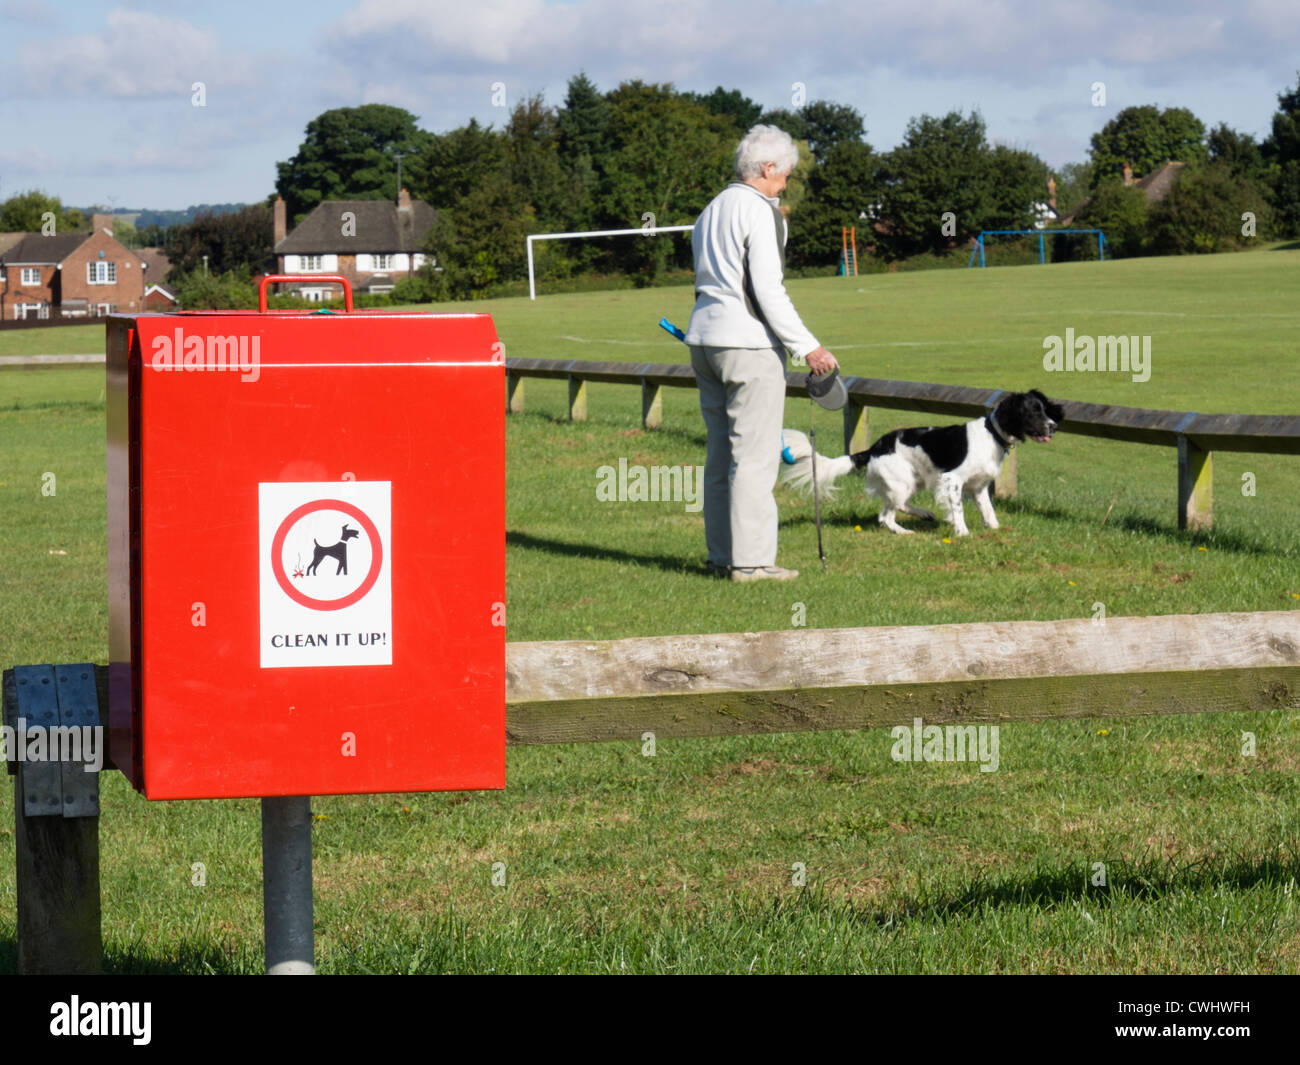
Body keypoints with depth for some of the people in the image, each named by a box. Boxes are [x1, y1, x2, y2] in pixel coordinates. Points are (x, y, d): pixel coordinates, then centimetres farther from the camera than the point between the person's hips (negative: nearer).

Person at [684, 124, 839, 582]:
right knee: (755, 454, -6)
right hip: (749, 344, -9)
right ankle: (750, 559, -7)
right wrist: (807, 346, -13)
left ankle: (722, 555, 13)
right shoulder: (760, 212, -10)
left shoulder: (711, 211, 17)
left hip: (704, 338, 9)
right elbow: (768, 290, -16)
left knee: (721, 452, 11)